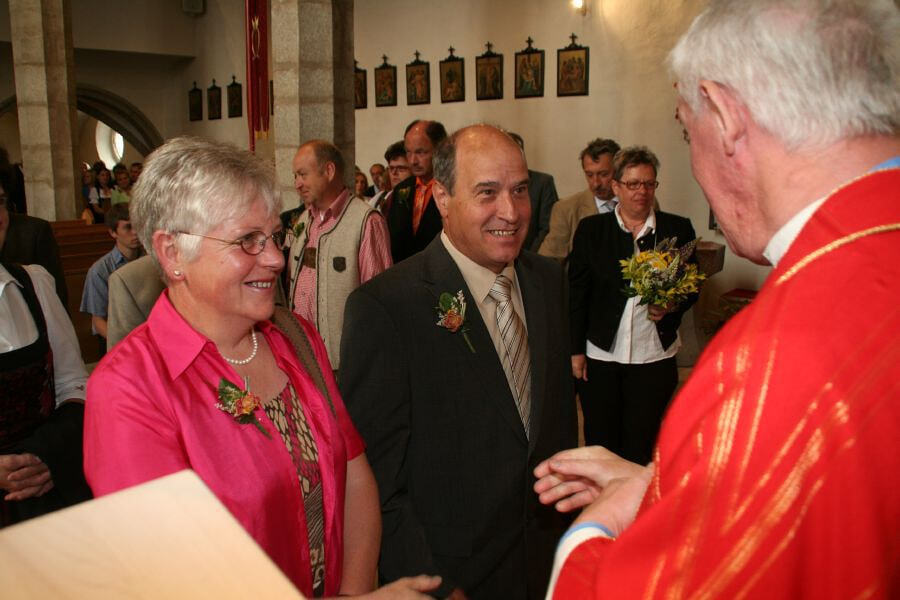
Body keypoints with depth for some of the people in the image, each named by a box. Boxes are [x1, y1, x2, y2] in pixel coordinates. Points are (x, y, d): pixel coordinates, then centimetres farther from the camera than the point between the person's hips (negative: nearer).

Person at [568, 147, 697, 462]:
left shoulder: (678, 229, 3)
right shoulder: (590, 229, 2)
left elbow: (692, 286, 9)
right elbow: (576, 292, 2)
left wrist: (672, 306, -13)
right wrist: (576, 350, -1)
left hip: (654, 356, 0)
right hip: (599, 355, 0)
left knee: (641, 445, 7)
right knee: (599, 441, 10)